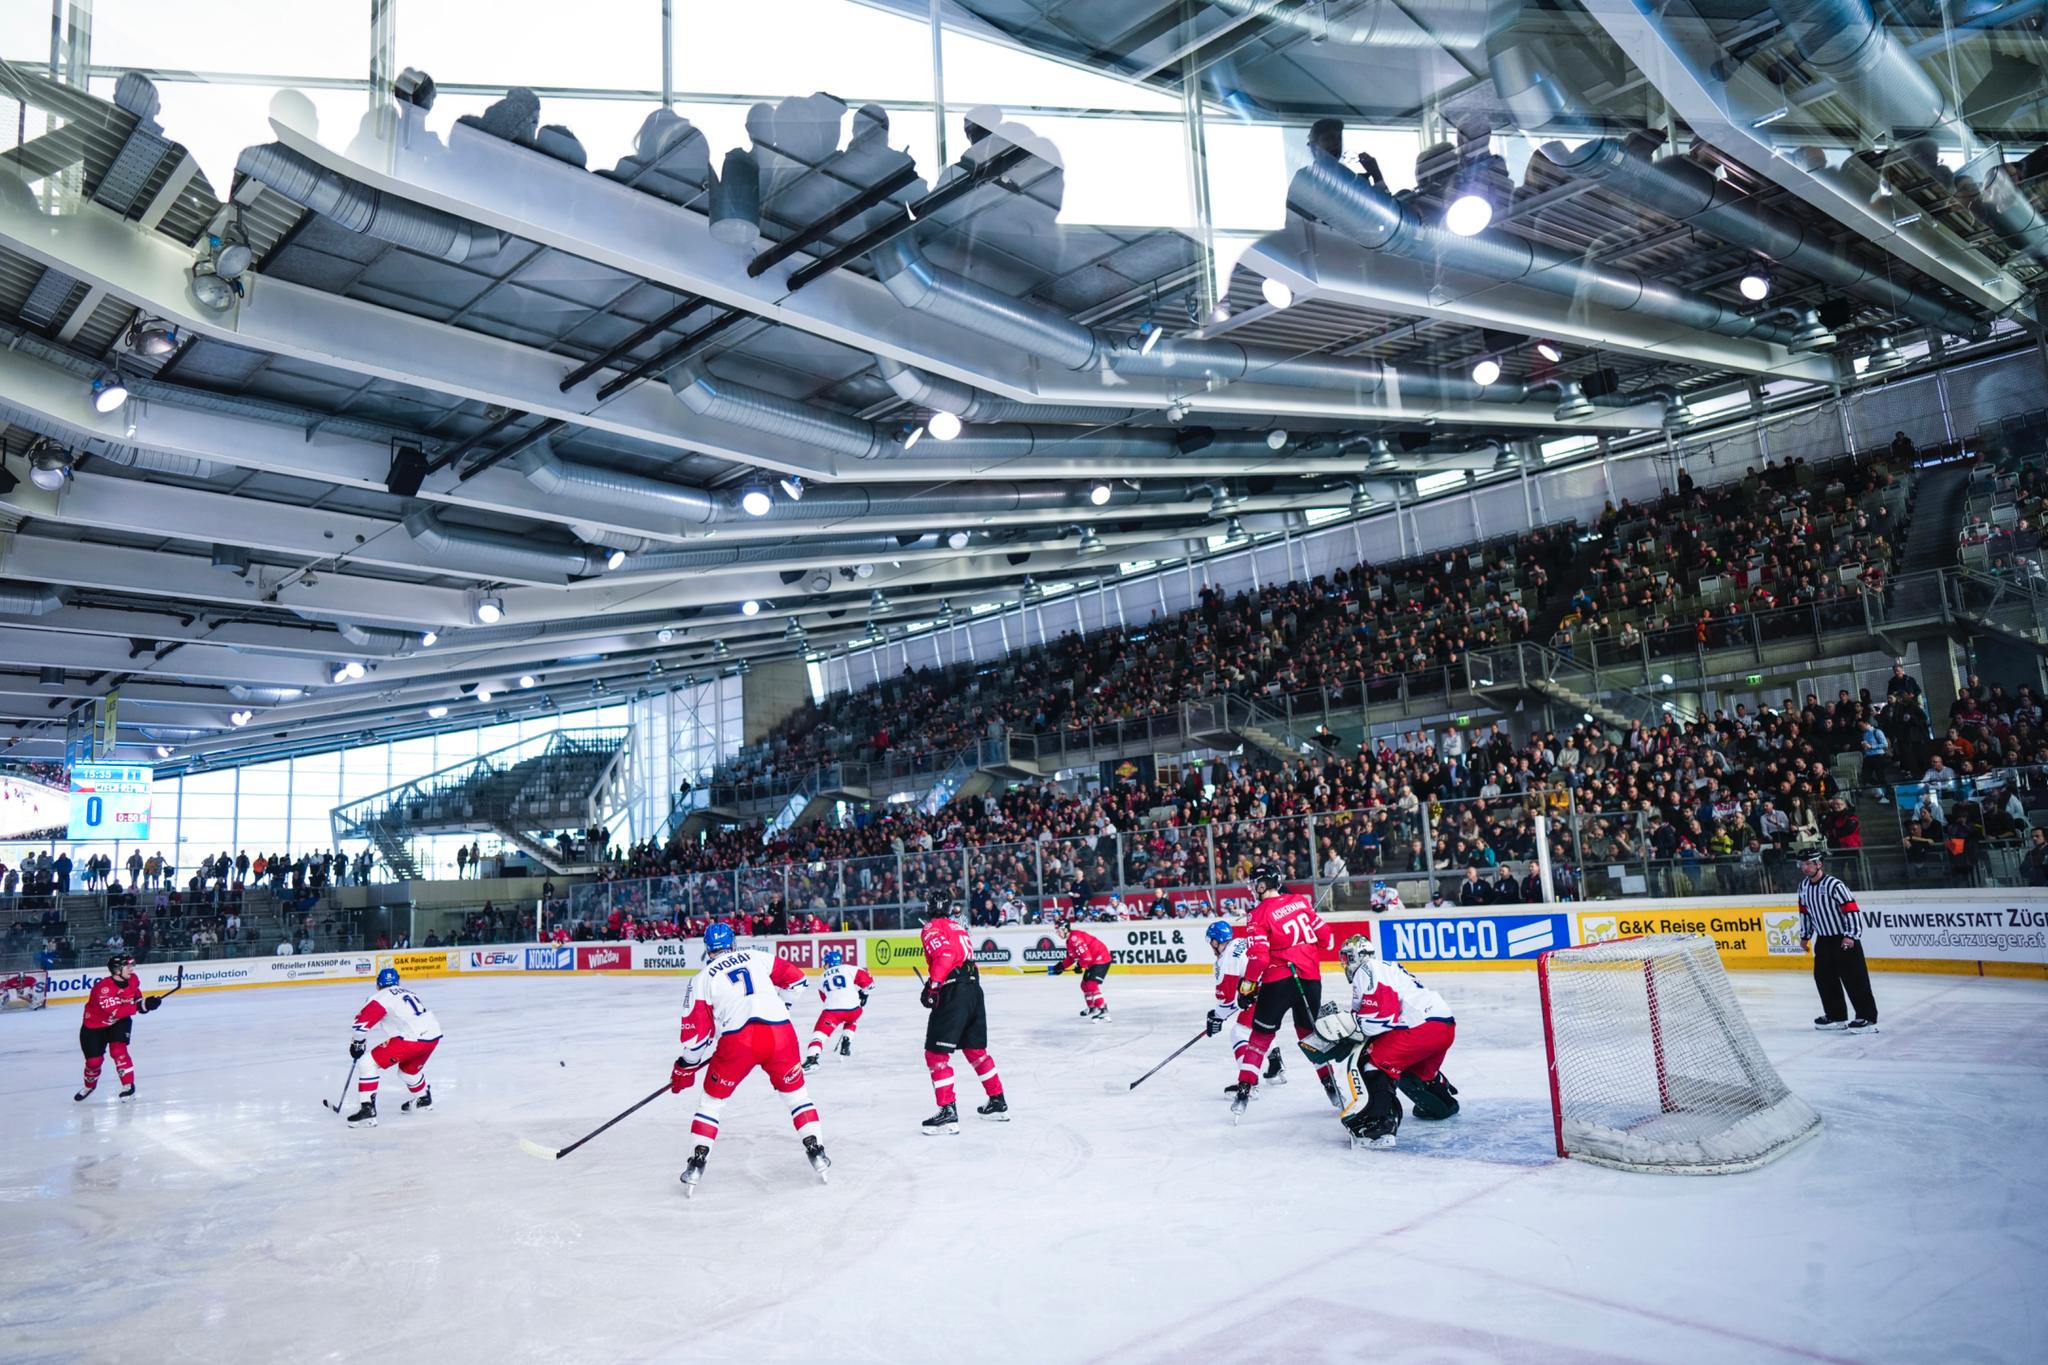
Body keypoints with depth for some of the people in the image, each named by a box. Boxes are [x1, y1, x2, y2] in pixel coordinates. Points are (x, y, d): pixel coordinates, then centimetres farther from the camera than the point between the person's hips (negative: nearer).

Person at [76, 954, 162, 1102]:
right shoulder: (103, 987, -33)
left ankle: (128, 1086, -12)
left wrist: (145, 1002, -12)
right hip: (94, 1025, -3)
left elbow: (136, 996, 8)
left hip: (119, 1022, 3)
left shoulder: (133, 980, -12)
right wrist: (139, 1006, -46)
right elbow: (114, 1011, -40)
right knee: (94, 1060, 4)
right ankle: (89, 1085, 36)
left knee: (118, 1050, -18)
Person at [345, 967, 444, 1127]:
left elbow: (362, 1021, -6)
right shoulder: (406, 992, 26)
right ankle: (423, 1100, 53)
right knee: (409, 1069, 34)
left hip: (412, 1038, -8)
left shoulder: (381, 997, 3)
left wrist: (357, 1043, 8)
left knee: (368, 1063, 0)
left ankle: (367, 1109, -9)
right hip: (433, 1035, 8)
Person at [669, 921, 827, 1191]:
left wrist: (686, 1068, 21)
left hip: (737, 1042, -2)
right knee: (795, 1092, 23)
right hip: (780, 1034, 2)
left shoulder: (702, 978, 13)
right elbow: (795, 979, 23)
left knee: (712, 1098, 21)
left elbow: (697, 1032, 9)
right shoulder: (756, 956, 18)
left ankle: (697, 1162, 15)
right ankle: (815, 1151, 16)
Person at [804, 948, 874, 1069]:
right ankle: (846, 1043, 21)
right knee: (851, 1021, 34)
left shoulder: (822, 979, 25)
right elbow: (868, 982, 9)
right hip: (853, 1008, 1)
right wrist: (863, 993, 27)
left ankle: (812, 1058, -25)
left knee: (820, 1032, -2)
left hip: (832, 1009, -1)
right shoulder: (851, 970, 13)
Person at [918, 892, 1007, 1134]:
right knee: (976, 1049, 20)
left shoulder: (932, 928, -3)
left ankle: (948, 1112, -8)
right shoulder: (957, 926, 22)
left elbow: (944, 955, -20)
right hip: (973, 989, 8)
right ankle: (998, 1103, 25)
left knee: (936, 1053, -3)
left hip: (953, 994, -8)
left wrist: (932, 986, -22)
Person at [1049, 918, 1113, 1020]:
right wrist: (1061, 965, 11)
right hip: (1093, 962, 11)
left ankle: (1103, 1010, -19)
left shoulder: (1075, 938, -23)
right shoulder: (1070, 941, 13)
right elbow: (1071, 957, 22)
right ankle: (1092, 1008, 34)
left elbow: (1086, 955, -27)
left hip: (1101, 959, -11)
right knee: (1085, 985, 19)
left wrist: (1080, 966, -11)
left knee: (1091, 985, -20)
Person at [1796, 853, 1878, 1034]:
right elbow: (1804, 911, 17)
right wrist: (1804, 936, 19)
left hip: (1845, 939, -8)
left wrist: (1851, 936, -24)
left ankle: (1867, 1017, -3)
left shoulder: (1834, 885, -18)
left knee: (1854, 978, -7)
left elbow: (1851, 909, -20)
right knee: (1823, 977, 9)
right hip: (1823, 939, 8)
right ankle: (1836, 1016, 19)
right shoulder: (1803, 887, 6)